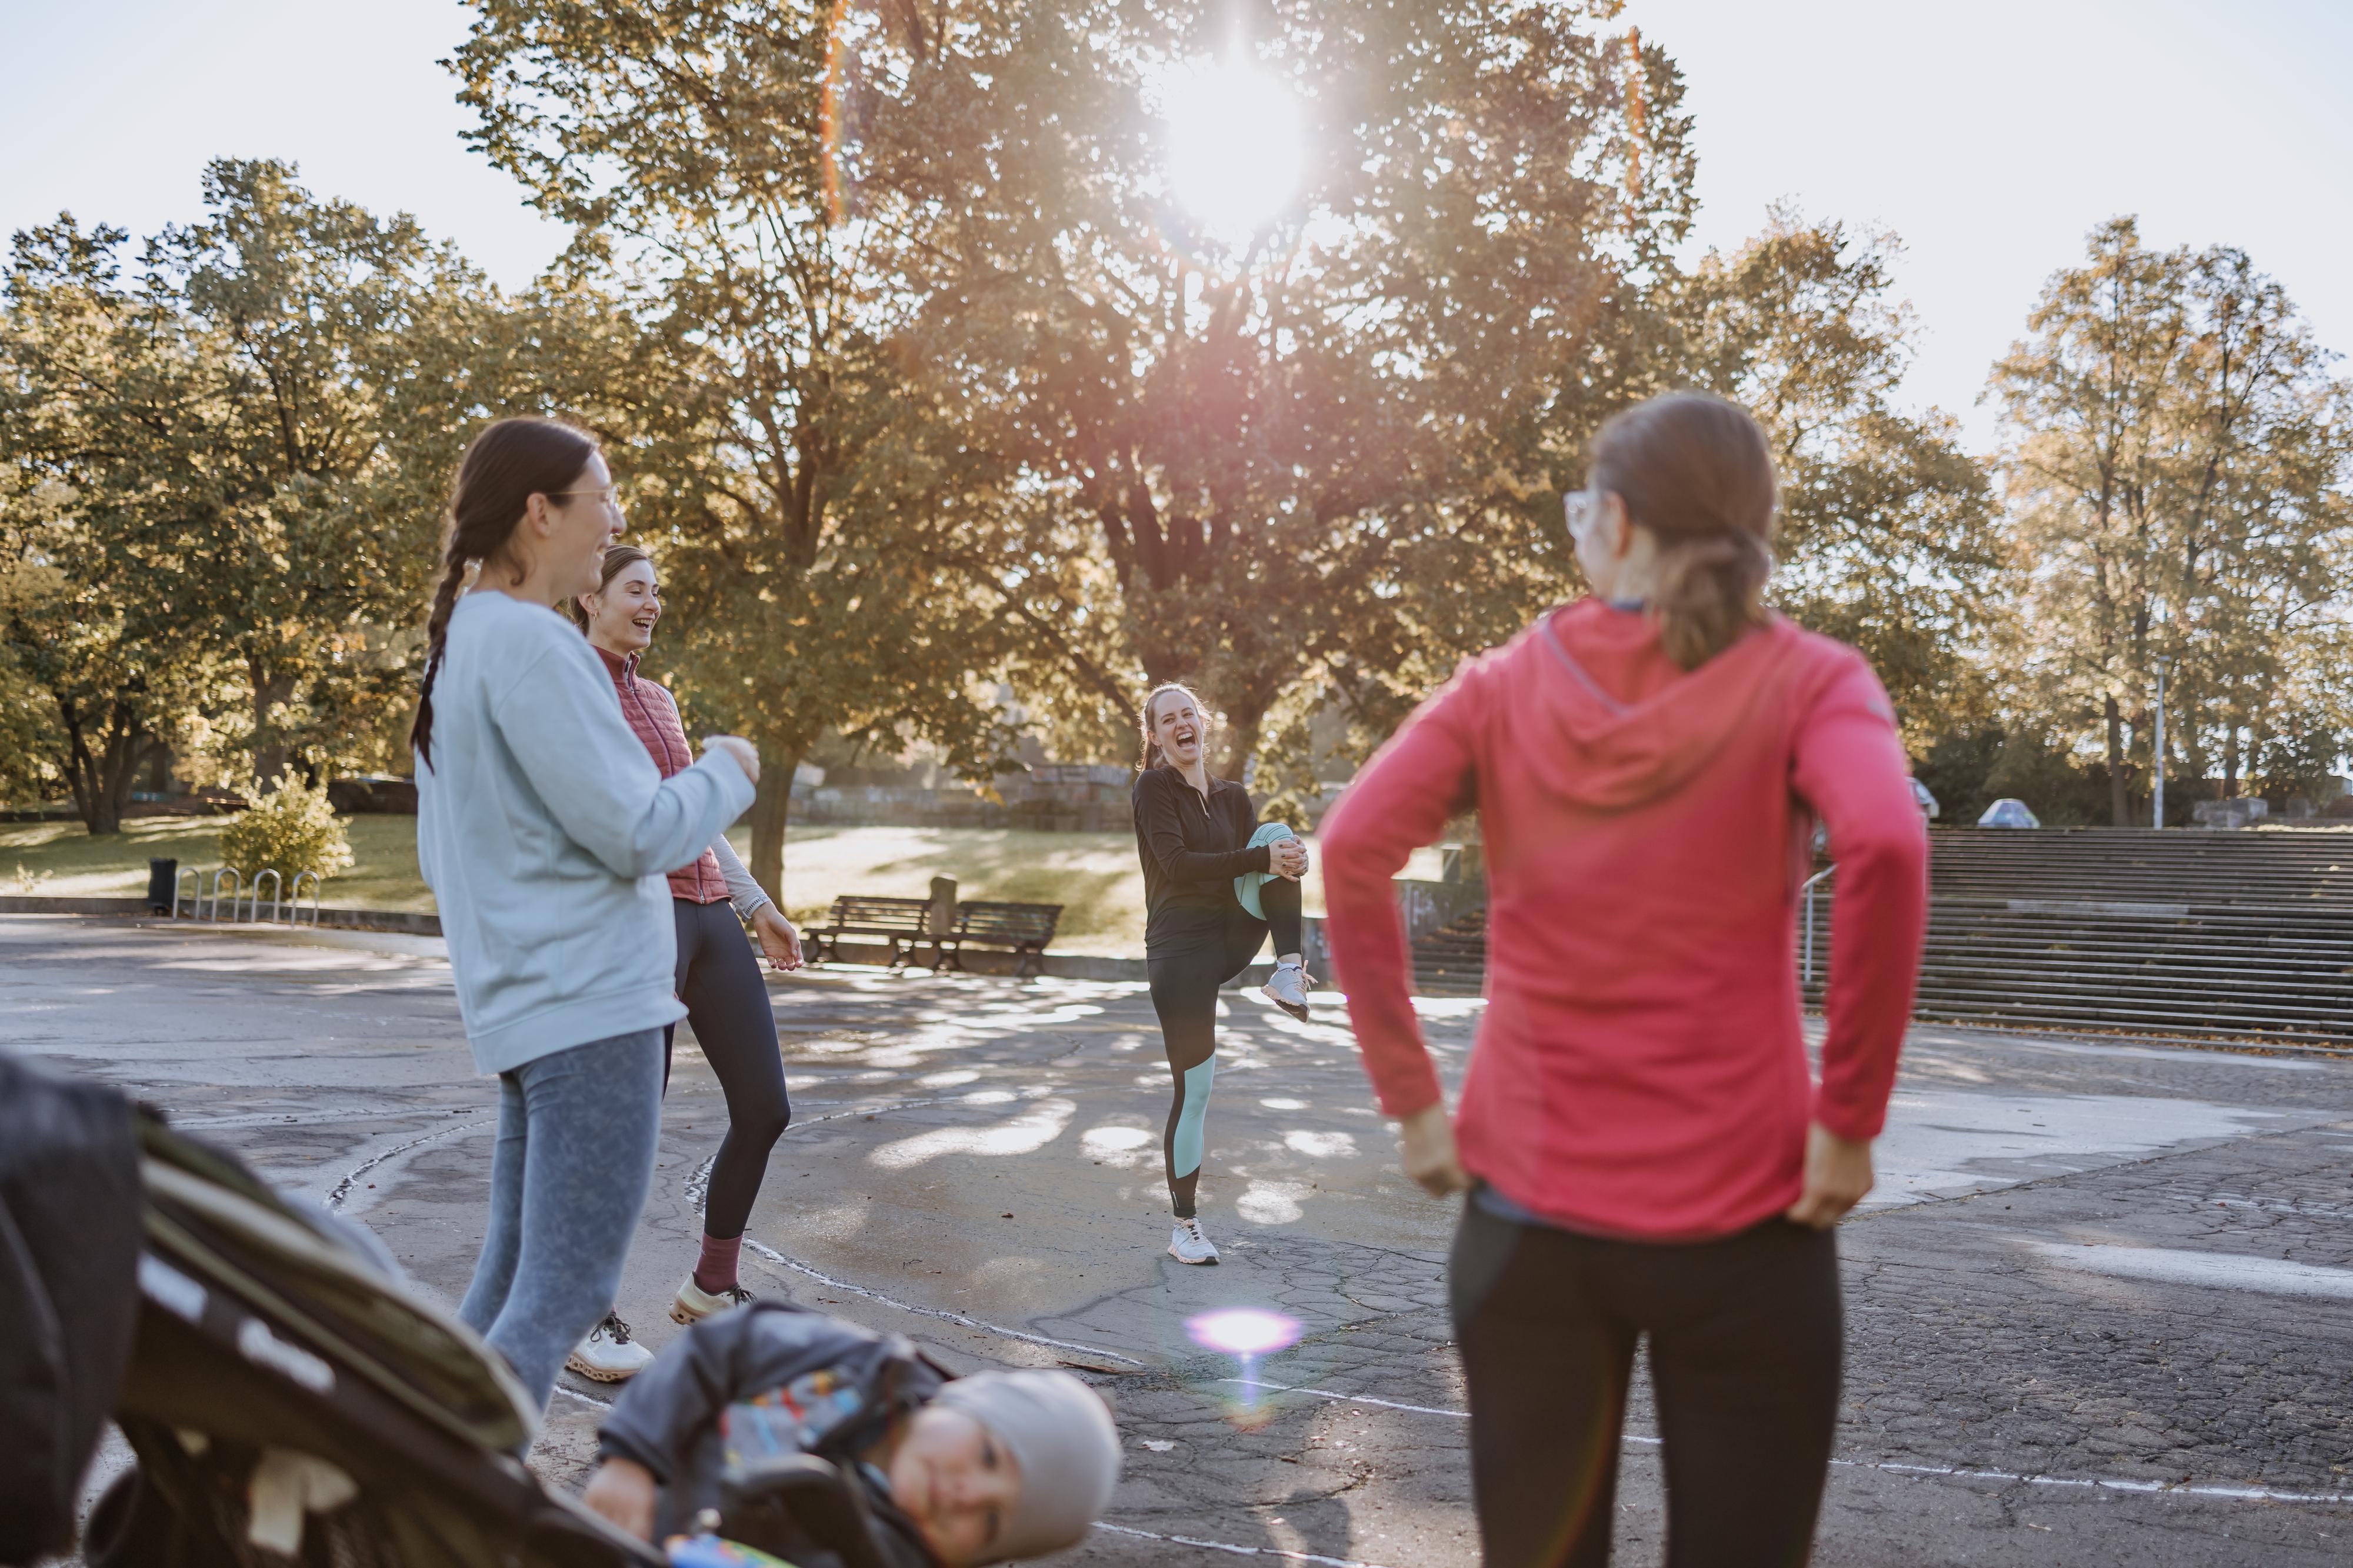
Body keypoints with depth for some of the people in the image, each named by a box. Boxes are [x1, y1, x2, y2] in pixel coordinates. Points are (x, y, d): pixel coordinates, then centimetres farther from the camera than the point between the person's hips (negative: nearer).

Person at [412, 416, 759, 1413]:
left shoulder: (460, 639, 16)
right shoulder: (529, 640, -15)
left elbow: (441, 854, 22)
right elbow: (636, 832, -17)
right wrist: (728, 771, 0)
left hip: (526, 999, 10)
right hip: (591, 1001, -10)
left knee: (513, 1276, 15)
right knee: (567, 1287, -6)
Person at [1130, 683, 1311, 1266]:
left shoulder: (1233, 797, 14)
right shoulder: (1154, 787, -4)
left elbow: (1263, 853, 6)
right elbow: (1177, 863, -17)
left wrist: (1287, 858, -18)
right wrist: (1259, 859, -24)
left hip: (1234, 935, 5)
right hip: (1180, 947, -5)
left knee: (1277, 832, -14)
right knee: (1194, 1088, -4)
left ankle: (1290, 975, -21)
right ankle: (1185, 1226, 12)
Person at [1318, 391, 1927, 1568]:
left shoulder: (1505, 685, 3)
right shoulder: (1804, 680, -3)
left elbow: (1353, 850, -9)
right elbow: (1883, 846, -21)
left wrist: (1410, 1095, -4)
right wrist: (1850, 1117, -13)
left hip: (1528, 1204, 2)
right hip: (1737, 1210, -2)